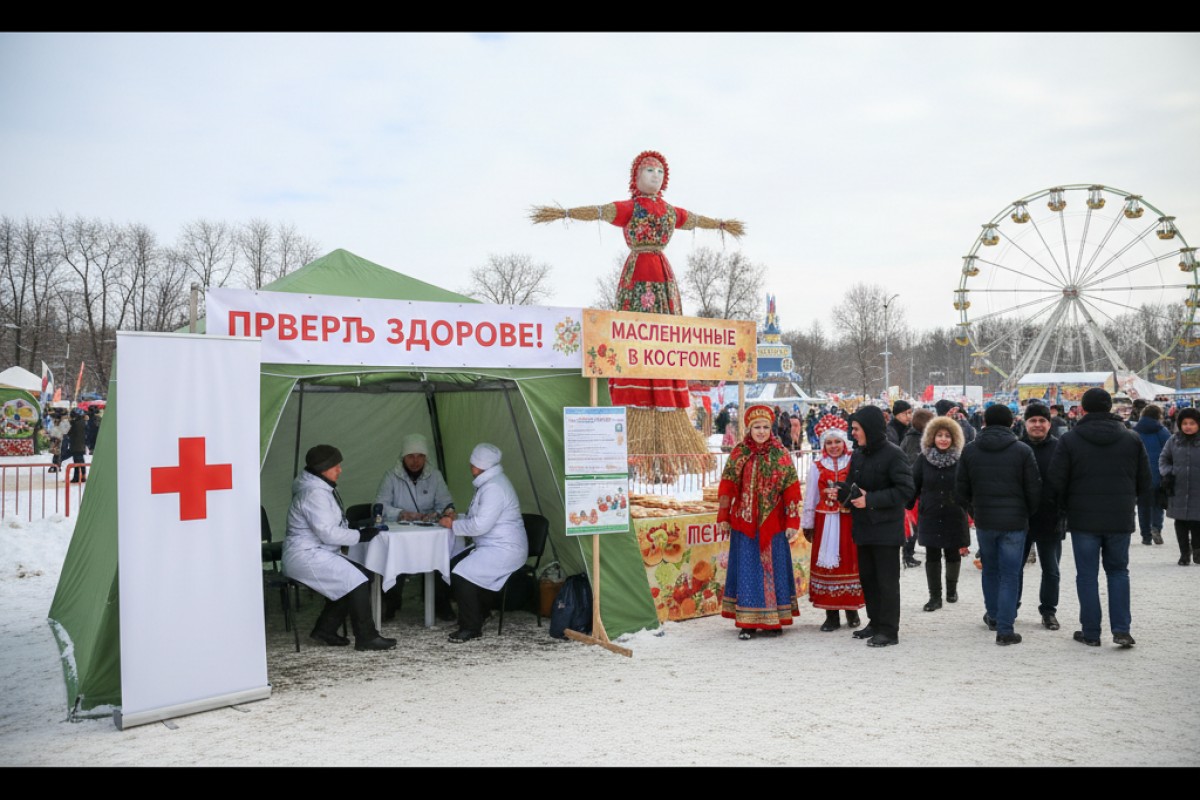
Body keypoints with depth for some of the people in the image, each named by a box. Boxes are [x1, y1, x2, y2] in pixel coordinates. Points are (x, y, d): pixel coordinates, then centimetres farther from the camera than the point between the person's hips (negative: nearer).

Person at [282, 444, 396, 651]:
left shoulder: (322, 489, 15)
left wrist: (357, 528, 4)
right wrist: (360, 536, -17)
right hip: (305, 556, -10)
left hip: (318, 553, 10)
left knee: (360, 574, 0)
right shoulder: (314, 494, -18)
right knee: (356, 580, -19)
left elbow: (333, 526, 20)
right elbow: (327, 533, -24)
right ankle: (366, 637, -13)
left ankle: (325, 629, 6)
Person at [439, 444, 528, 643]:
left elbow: (480, 525, -25)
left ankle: (471, 627, -10)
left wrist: (453, 525, -12)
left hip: (504, 550, -11)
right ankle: (476, 615, 17)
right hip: (494, 547, 11)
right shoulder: (489, 484, 16)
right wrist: (456, 518, 11)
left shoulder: (494, 488, -20)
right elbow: (480, 518, 27)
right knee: (454, 565, 9)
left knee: (461, 574, -22)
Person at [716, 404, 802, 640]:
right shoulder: (739, 453, 3)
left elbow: (791, 490, -1)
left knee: (773, 568, 6)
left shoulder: (780, 454, 0)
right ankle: (747, 622, 10)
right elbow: (727, 486, 4)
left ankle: (774, 620, 17)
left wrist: (793, 522, -5)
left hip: (773, 523, 0)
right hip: (744, 523, 1)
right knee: (746, 570, 3)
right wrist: (723, 518, 2)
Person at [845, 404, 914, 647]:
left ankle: (889, 630, 8)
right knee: (867, 577, 13)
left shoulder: (893, 454, -13)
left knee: (887, 580, 0)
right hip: (863, 527, 7)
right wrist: (848, 492, -6)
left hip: (886, 528, -7)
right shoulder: (858, 454, 9)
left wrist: (870, 500, -20)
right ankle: (876, 623, 25)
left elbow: (905, 490, -17)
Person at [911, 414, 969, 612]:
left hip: (954, 516, 0)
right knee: (932, 556, 3)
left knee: (953, 554, 10)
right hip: (930, 516, 0)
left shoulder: (960, 459, -3)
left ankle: (952, 589, 33)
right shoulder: (923, 459, -1)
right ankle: (935, 596, 12)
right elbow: (913, 485, 1)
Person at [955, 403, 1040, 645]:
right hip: (1014, 521, -2)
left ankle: (993, 616, 33)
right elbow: (1034, 490, -4)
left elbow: (960, 489, 3)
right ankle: (1005, 629, 1)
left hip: (983, 521, 2)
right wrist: (1027, 513, 14)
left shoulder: (969, 450, -1)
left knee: (990, 569, 20)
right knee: (1010, 575, 2)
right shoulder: (1022, 451, -7)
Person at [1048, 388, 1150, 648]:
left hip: (1083, 519, -2)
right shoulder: (1132, 439, 1)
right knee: (1118, 571, 16)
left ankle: (1091, 633, 11)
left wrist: (1070, 506, 10)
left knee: (1087, 575, 7)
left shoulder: (1069, 440, -7)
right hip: (1121, 519, 2)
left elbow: (1056, 482, -8)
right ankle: (1121, 629, 7)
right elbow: (1144, 482, 5)